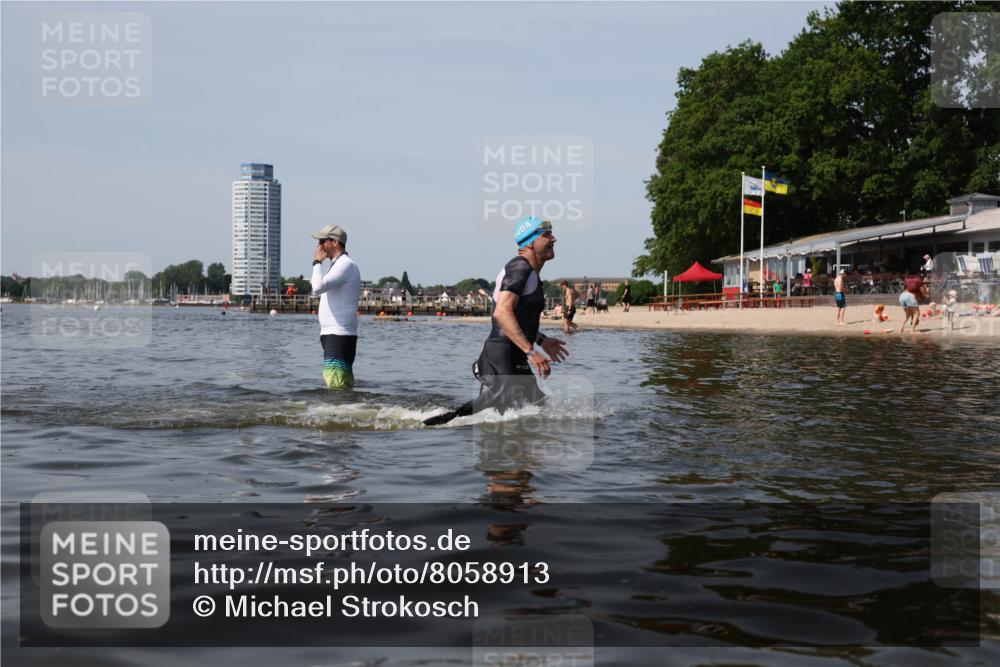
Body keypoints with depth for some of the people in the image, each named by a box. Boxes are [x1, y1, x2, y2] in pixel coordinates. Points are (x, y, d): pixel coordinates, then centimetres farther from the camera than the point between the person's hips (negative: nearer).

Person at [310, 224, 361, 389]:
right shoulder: (338, 264, 21)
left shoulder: (346, 264, -12)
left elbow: (318, 287, -23)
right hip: (332, 333, 11)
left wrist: (317, 262, -12)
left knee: (336, 382, -16)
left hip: (339, 334, -11)